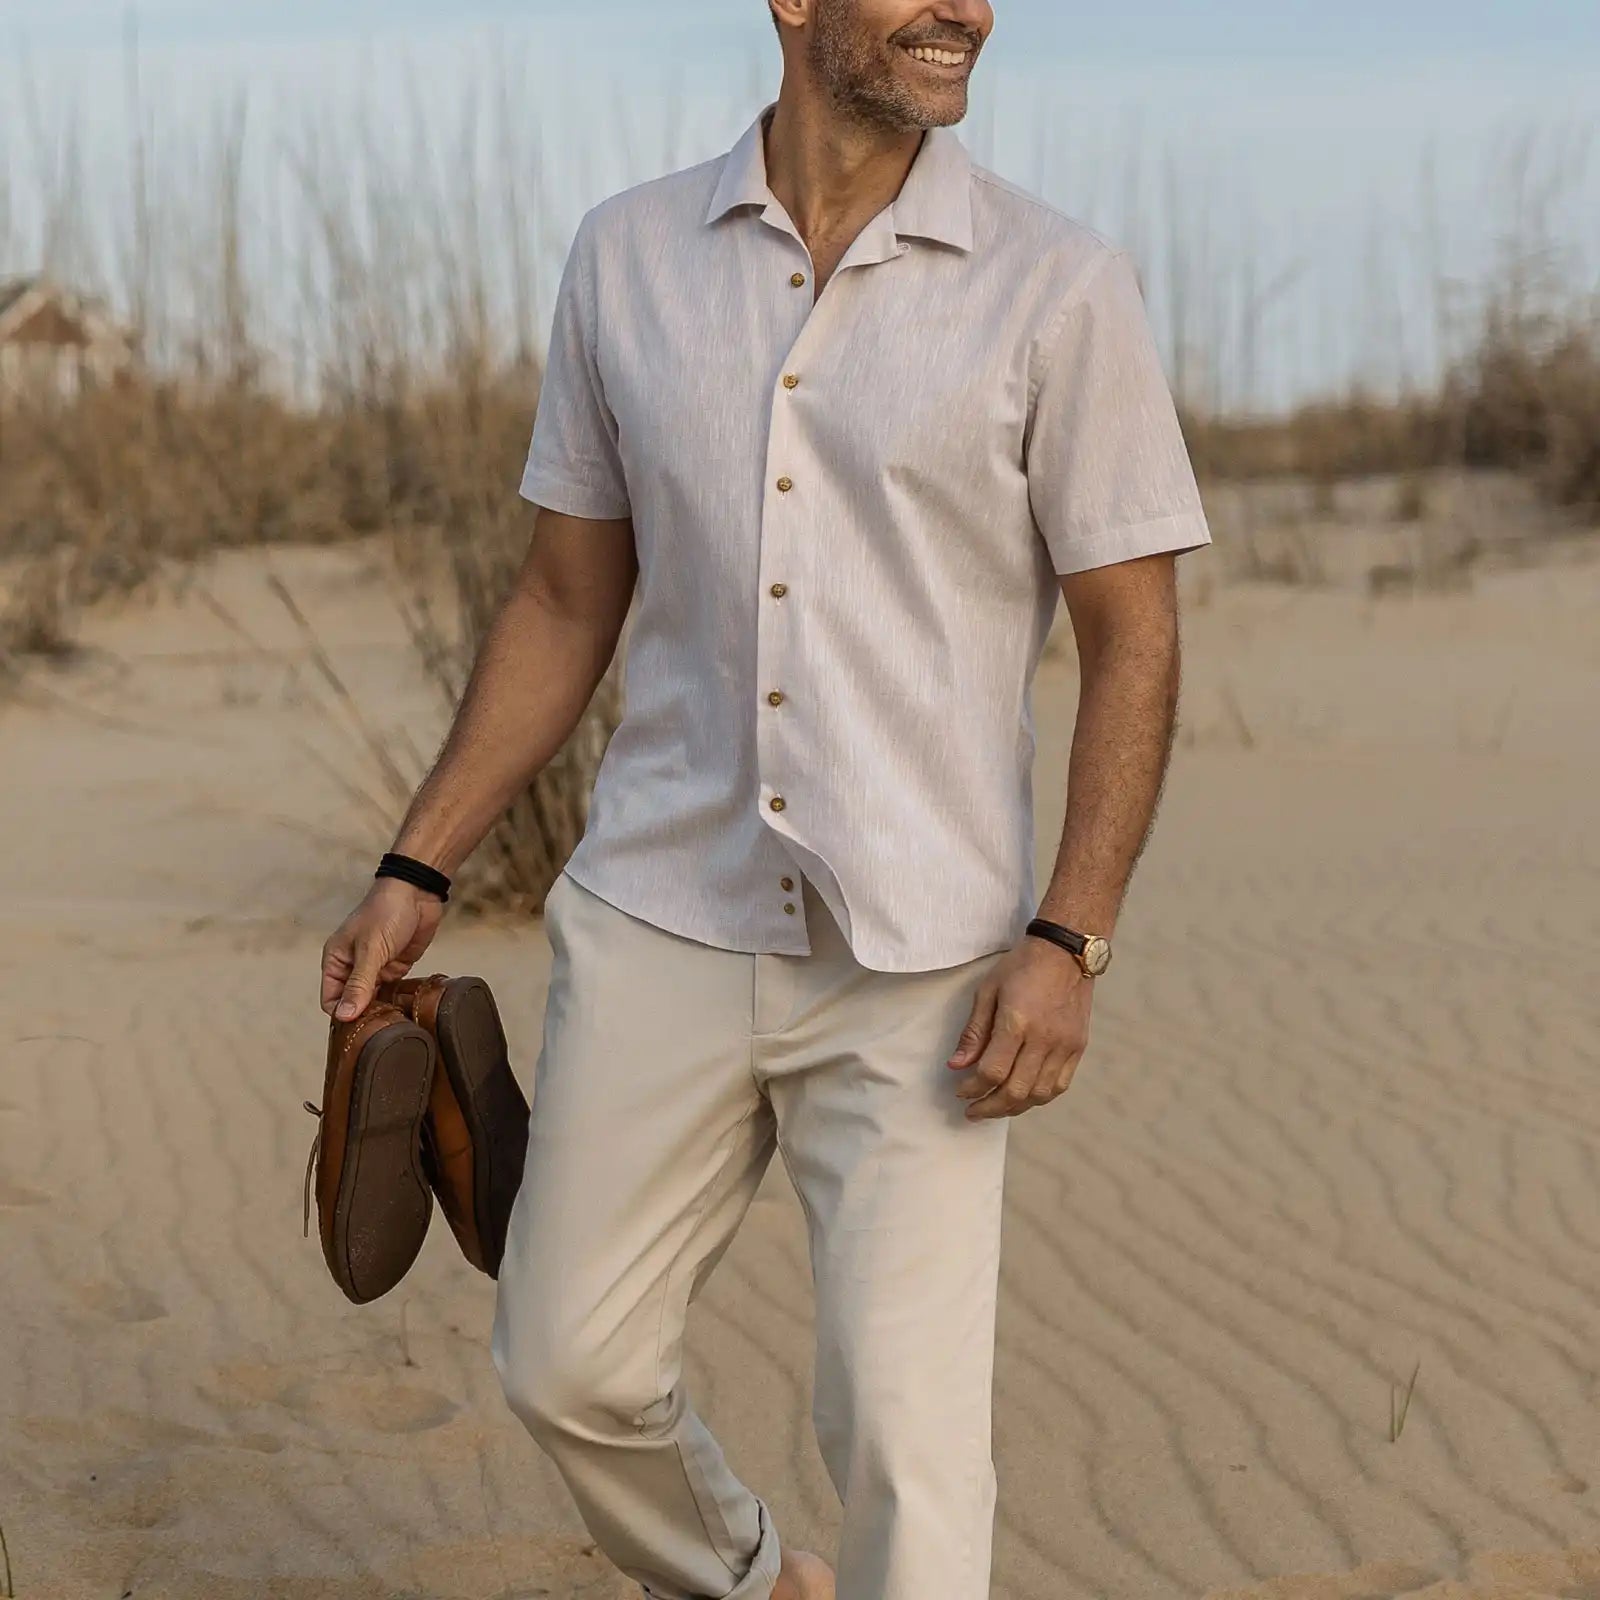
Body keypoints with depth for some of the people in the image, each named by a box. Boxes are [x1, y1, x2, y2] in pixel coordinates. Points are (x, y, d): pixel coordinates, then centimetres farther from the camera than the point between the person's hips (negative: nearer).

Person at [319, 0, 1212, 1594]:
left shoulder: (1058, 286, -7)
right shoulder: (628, 257, 2)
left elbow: (1133, 637, -6)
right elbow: (566, 597, 10)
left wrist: (1067, 942, -15)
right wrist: (415, 870, 7)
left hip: (923, 969, -3)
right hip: (662, 925, 3)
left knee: (904, 1431, -6)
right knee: (568, 1365, 11)